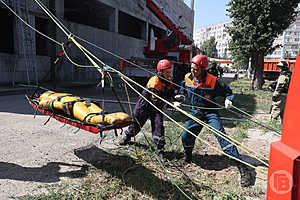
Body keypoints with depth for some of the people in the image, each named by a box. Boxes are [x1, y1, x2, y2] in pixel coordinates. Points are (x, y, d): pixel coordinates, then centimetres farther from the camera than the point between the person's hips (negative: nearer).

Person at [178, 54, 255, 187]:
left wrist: (228, 100, -20)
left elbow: (227, 91, -1)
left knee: (221, 136, -17)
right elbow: (183, 92, 21)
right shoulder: (187, 78, -1)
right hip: (195, 112, 4)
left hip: (210, 112, -4)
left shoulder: (213, 81, -15)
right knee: (185, 136, -6)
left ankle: (242, 167, -13)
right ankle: (188, 156, 28)